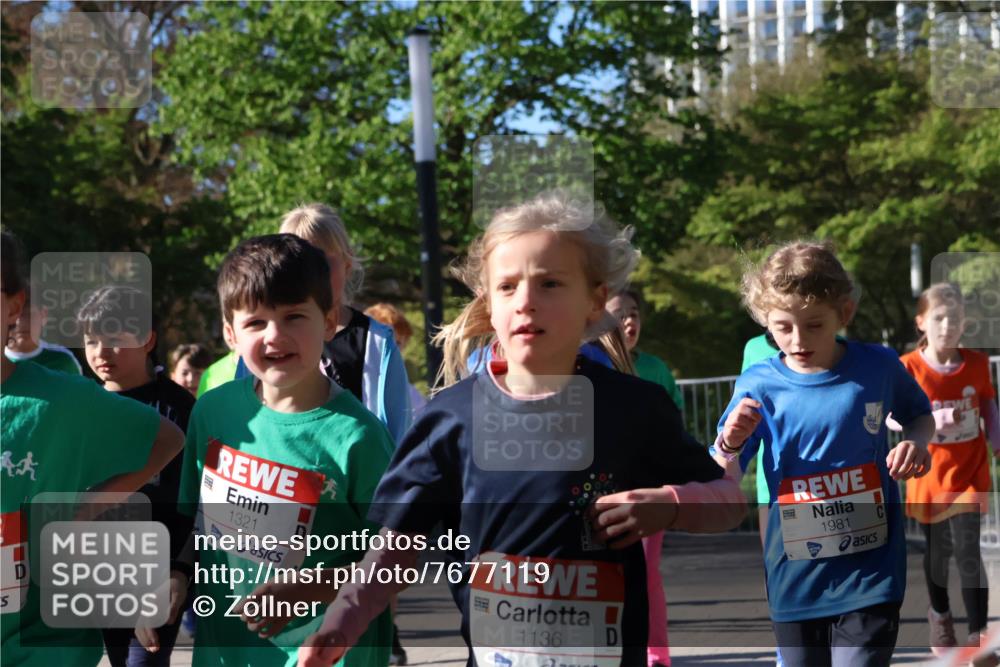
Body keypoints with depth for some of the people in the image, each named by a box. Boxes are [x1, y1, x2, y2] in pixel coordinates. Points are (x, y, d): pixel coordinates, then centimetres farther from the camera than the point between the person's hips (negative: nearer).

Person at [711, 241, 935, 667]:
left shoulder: (878, 368, -4)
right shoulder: (758, 386, -5)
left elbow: (920, 416, 17)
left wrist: (916, 442, -6)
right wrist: (730, 444, -23)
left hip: (870, 572, -2)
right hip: (795, 578, 2)